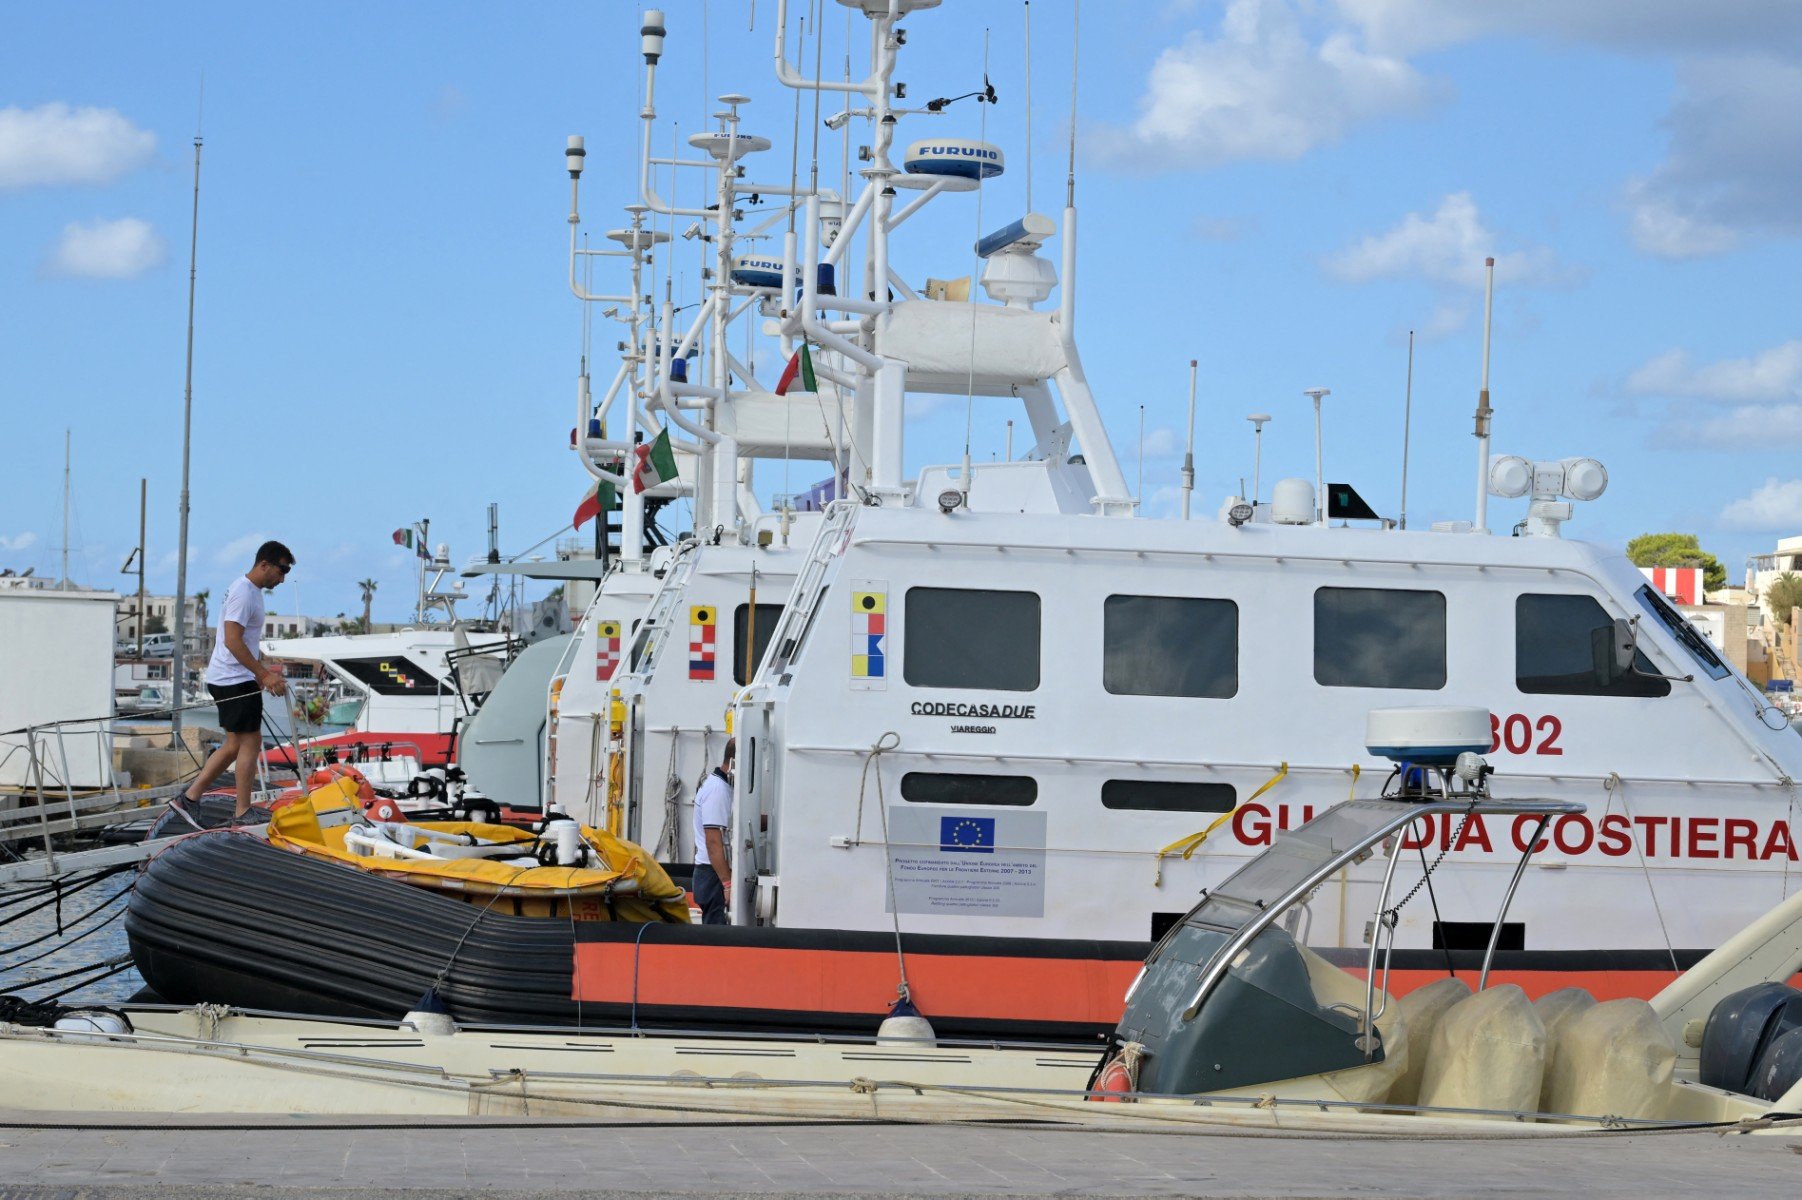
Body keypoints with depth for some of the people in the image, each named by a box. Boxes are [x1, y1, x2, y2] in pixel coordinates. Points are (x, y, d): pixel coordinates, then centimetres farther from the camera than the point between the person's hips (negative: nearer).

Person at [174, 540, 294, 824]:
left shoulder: (250, 590, 17)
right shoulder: (244, 592, -16)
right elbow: (232, 641, -24)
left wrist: (263, 670, 26)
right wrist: (264, 675, -24)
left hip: (226, 680, 10)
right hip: (236, 680, -10)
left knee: (235, 744, 13)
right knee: (250, 741, -5)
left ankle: (191, 796, 14)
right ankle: (242, 813, -1)